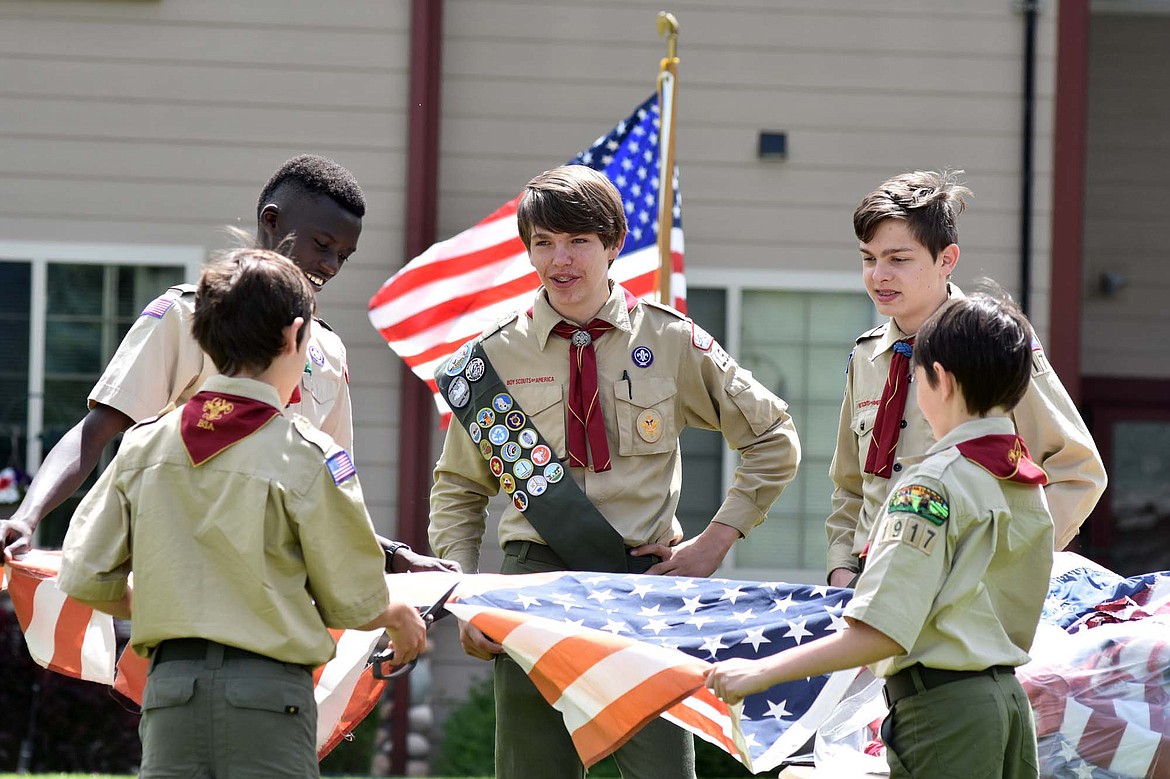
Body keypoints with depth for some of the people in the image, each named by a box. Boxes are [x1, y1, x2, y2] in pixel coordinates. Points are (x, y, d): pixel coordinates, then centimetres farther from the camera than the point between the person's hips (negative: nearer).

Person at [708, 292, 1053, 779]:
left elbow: (880, 634, -21)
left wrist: (762, 672, -17)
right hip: (1010, 697, 8)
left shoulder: (932, 485, -14)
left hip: (942, 706, -8)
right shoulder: (1029, 485, 10)